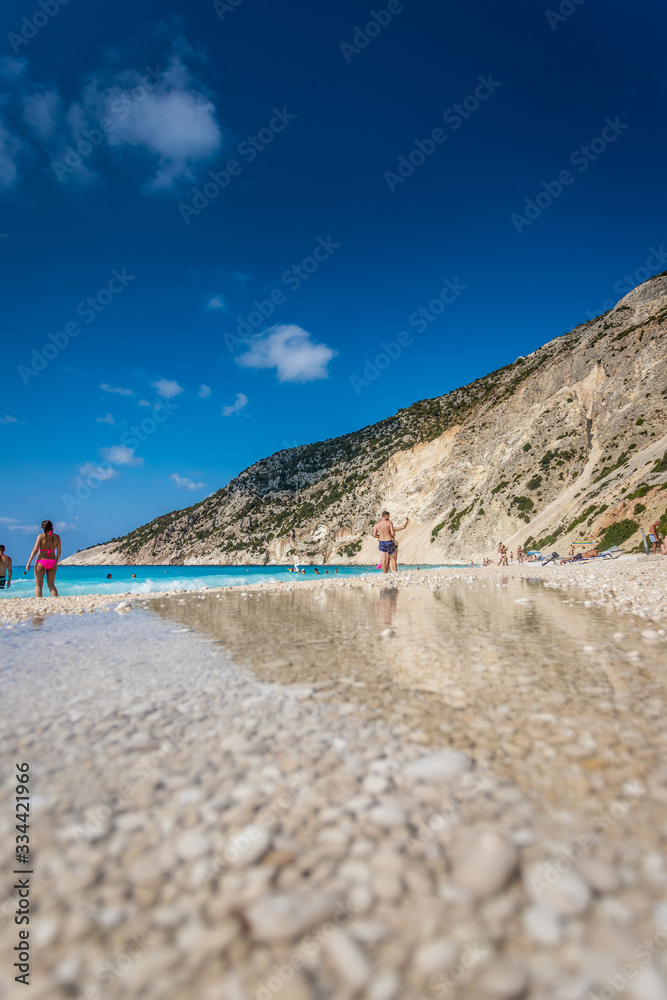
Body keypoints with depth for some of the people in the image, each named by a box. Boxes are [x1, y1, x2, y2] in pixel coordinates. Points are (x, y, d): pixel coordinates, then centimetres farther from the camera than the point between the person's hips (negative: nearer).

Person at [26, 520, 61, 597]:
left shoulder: (41, 536, -7)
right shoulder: (57, 537, 2)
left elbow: (35, 550, -12)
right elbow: (59, 551, 4)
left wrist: (29, 563, -8)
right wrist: (56, 562, 17)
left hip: (41, 562, -3)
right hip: (52, 562, 3)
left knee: (38, 585, 7)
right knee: (51, 585, 11)